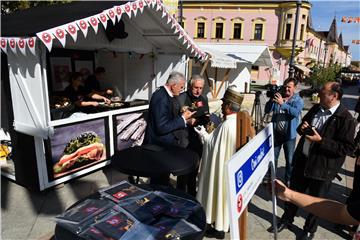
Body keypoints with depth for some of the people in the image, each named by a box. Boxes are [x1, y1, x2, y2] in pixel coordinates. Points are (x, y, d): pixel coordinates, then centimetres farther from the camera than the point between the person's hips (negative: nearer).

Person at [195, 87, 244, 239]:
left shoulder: (226, 125, -27)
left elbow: (212, 144, -18)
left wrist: (203, 133, -3)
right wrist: (212, 132, 11)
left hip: (222, 167, -9)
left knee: (220, 193, 7)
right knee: (227, 193, 22)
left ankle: (219, 228, 23)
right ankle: (227, 222, 38)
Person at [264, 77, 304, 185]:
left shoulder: (298, 100, -4)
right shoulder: (278, 97, 3)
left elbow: (296, 112, -23)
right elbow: (267, 110, -2)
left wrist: (282, 103, -32)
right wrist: (271, 100, -20)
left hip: (289, 135, -2)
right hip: (276, 133, 3)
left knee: (289, 160, 7)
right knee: (273, 157, 15)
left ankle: (288, 180, 25)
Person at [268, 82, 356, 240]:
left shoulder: (345, 118, -17)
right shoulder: (316, 108, 3)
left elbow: (348, 147, -19)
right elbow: (302, 126, 17)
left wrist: (321, 141, -24)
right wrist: (302, 128, -7)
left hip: (323, 167, -6)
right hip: (302, 160, 6)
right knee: (293, 192, 20)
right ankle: (287, 219, 42)